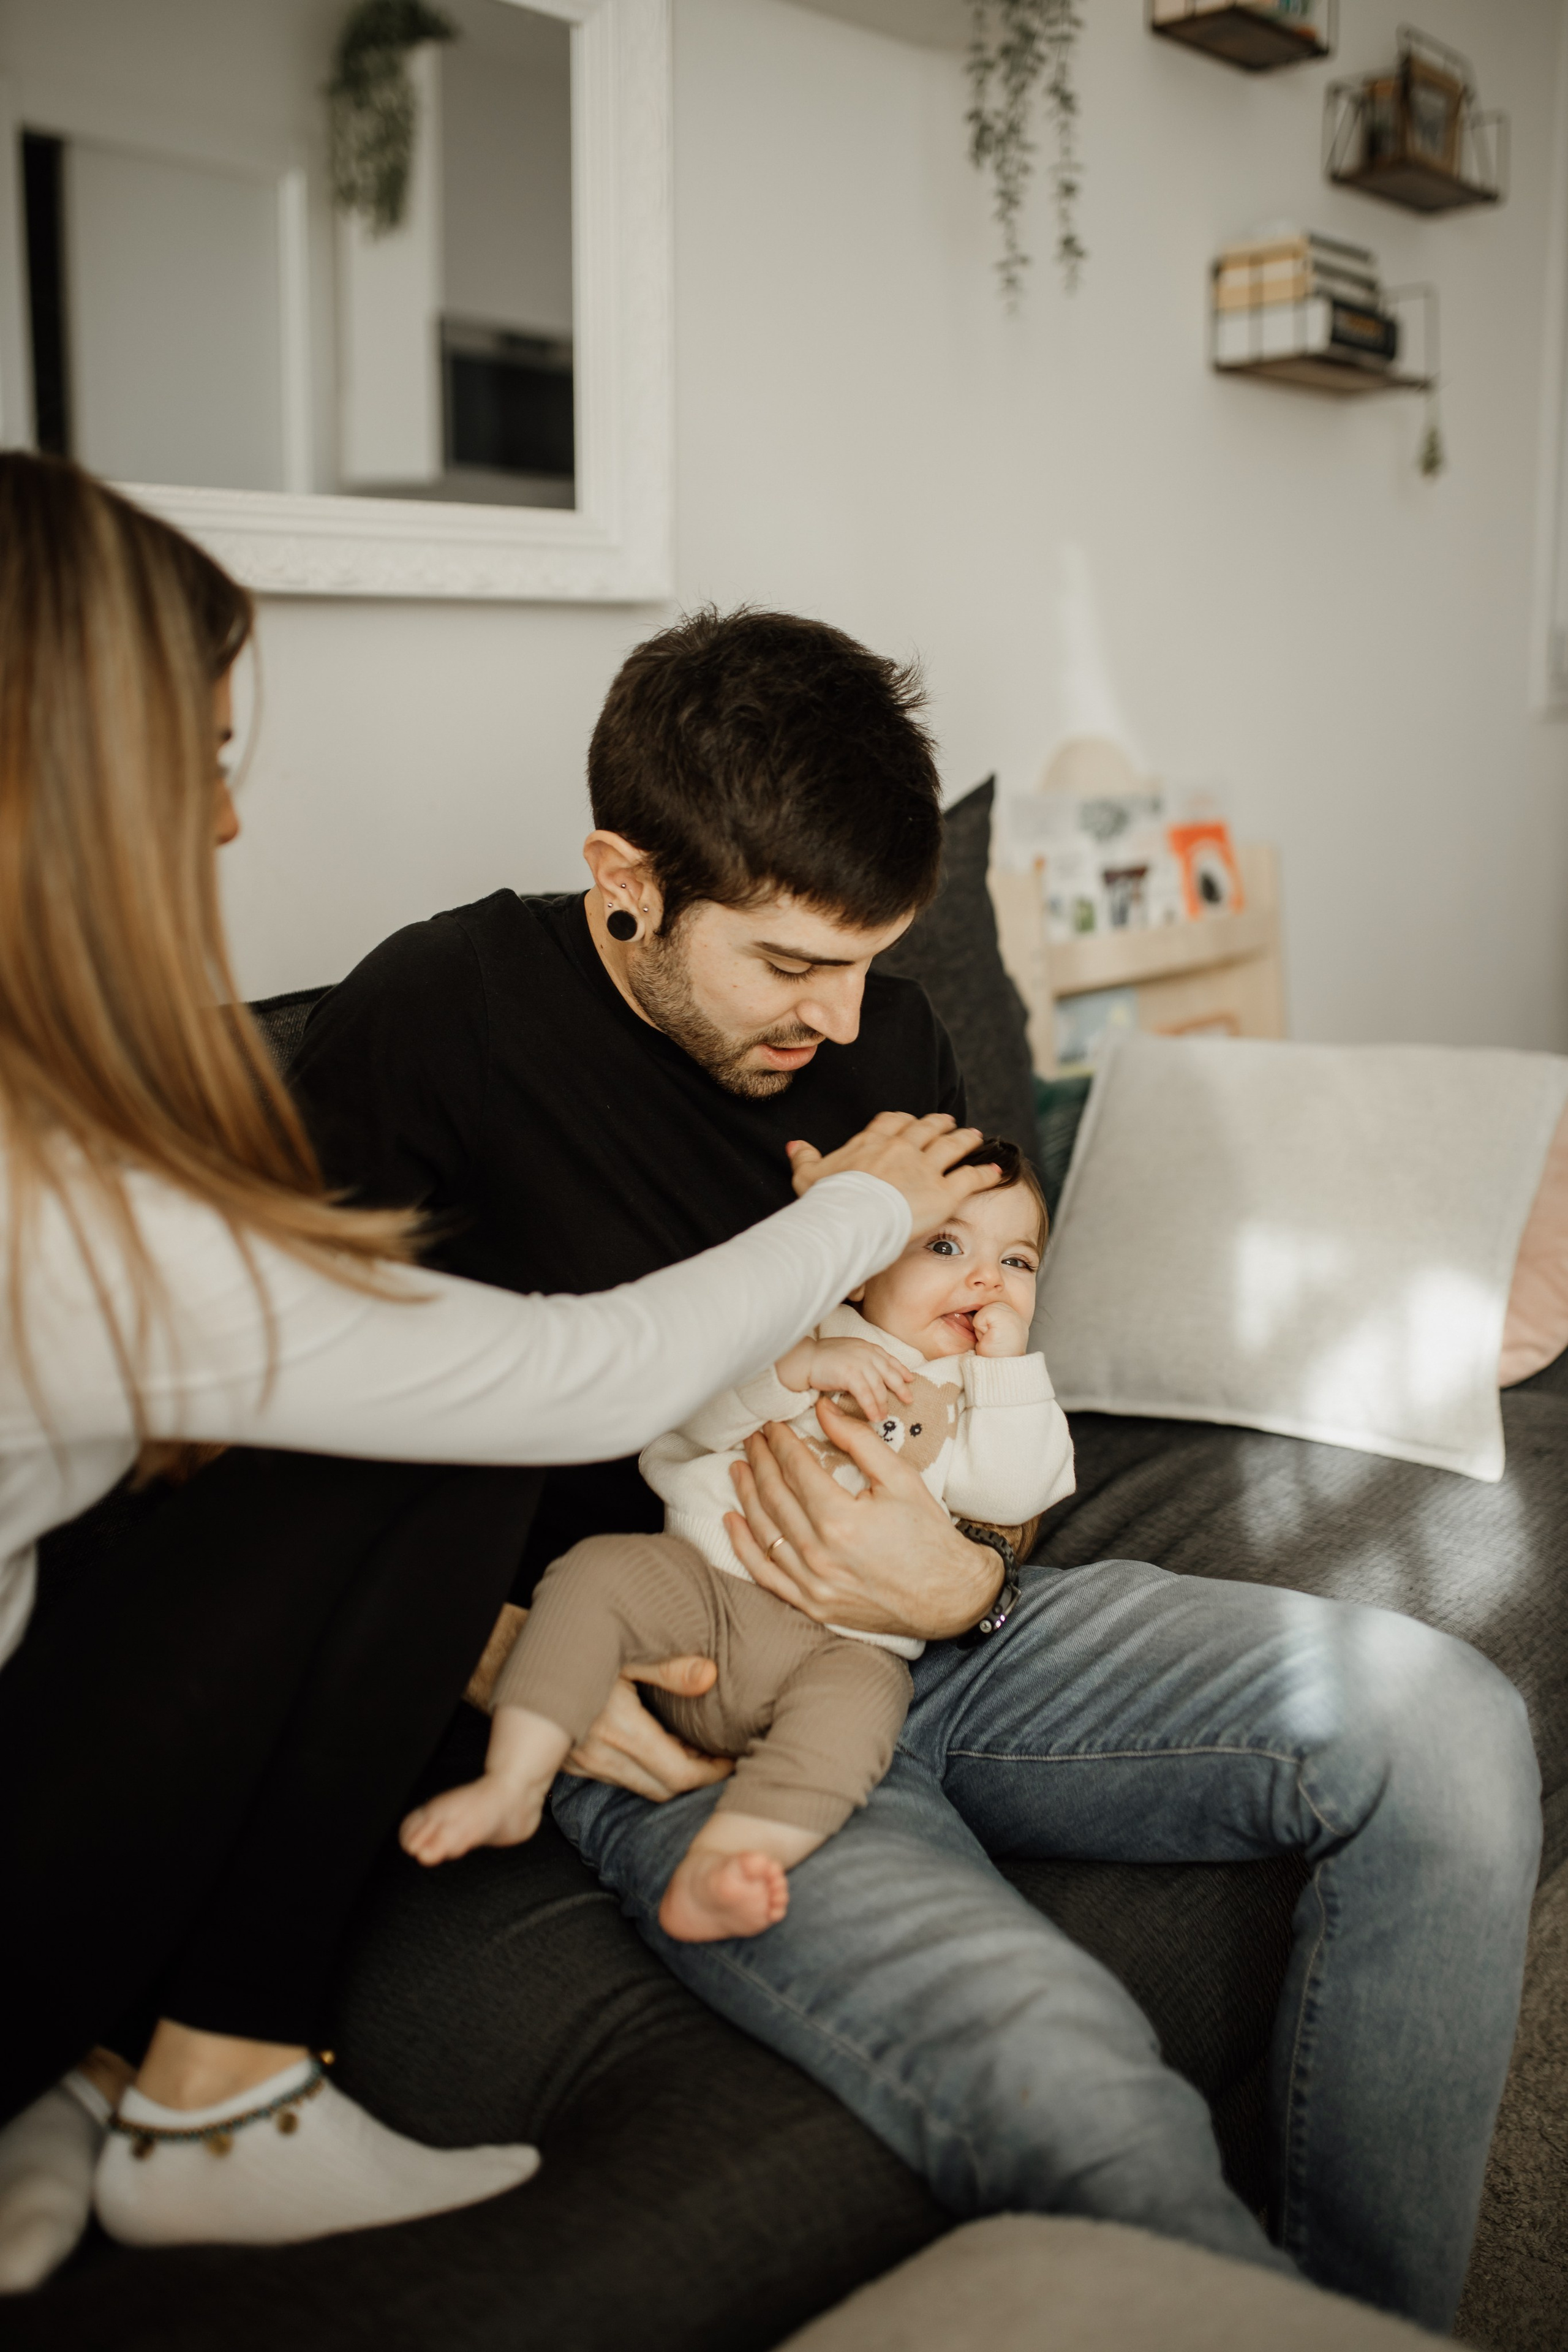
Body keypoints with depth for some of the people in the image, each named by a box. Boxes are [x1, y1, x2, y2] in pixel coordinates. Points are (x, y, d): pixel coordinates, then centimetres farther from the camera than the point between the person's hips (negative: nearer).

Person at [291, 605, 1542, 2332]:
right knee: (1066, 2092, -34)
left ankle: (1368, 2316, 3)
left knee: (1444, 1724, -14)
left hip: (930, 1633, 6)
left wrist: (963, 1580, -10)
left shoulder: (882, 1039, 7)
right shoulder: (438, 1014, -8)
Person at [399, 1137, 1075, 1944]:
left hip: (846, 1642, -1)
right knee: (597, 1570, -21)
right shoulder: (801, 1328, 10)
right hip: (709, 1581, 1)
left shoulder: (990, 1390, 15)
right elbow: (698, 1411, -4)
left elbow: (1017, 1491, -4)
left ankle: (707, 1875, -43)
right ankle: (513, 1786, -18)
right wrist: (804, 1364, -18)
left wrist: (1006, 1364, -7)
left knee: (859, 1701, -32)